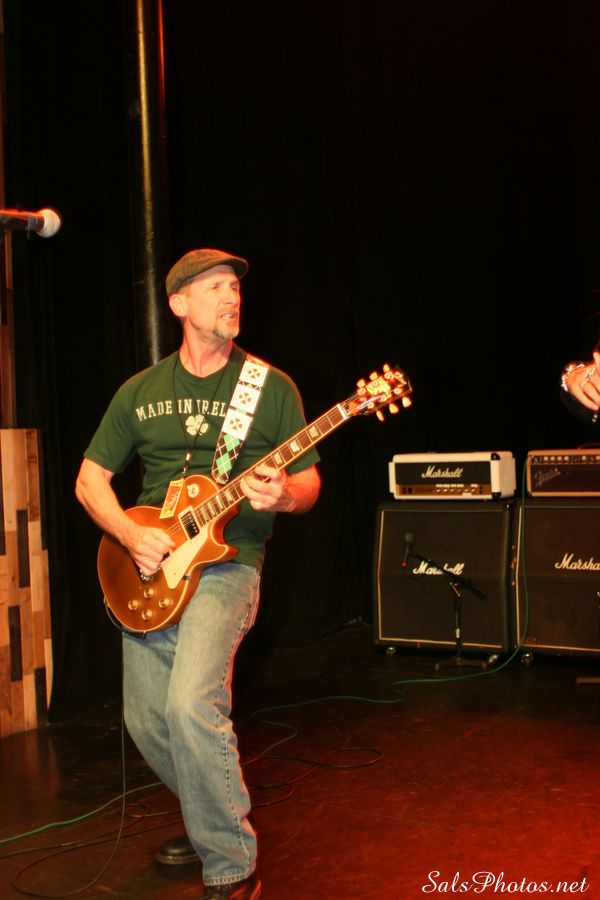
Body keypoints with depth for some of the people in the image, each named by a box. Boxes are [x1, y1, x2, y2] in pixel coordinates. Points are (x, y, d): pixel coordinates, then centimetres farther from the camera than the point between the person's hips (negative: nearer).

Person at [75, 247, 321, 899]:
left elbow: (310, 482, 2)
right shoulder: (140, 392, 8)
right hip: (148, 572, 5)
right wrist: (131, 535, -9)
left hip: (227, 562, -4)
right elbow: (90, 479, 9)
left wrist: (284, 496, -22)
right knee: (146, 721, 9)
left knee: (190, 703, -24)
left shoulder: (271, 386, 0)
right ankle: (210, 818, 35)